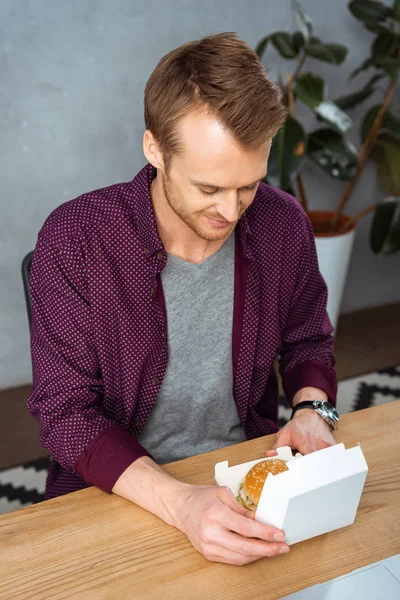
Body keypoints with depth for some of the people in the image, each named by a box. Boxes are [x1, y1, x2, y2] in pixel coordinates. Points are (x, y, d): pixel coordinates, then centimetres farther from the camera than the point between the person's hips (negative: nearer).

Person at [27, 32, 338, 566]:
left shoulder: (283, 224, -6)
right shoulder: (74, 241, -16)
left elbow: (308, 341, 11)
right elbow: (65, 412, -15)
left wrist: (312, 409, -10)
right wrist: (179, 503, -29)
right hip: (117, 488, -1)